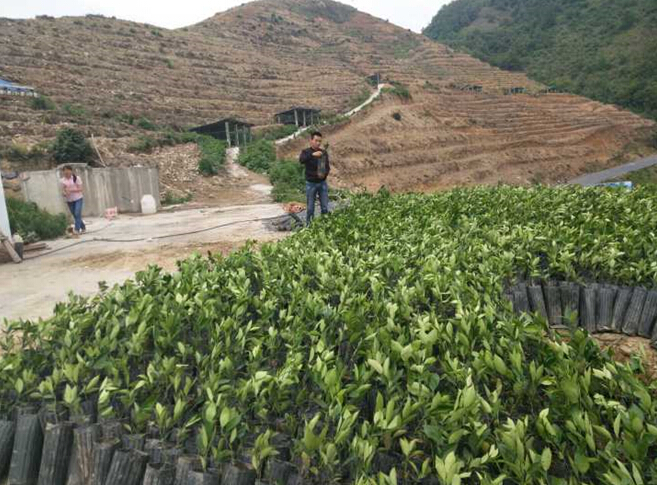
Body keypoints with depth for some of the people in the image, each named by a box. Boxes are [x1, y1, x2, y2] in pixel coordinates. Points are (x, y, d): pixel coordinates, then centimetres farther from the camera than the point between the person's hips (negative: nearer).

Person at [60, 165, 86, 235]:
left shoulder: (76, 178, -6)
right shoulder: (63, 180, 3)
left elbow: (80, 189, -10)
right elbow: (63, 190, 7)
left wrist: (71, 190, -22)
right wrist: (65, 193, -16)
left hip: (78, 199, -4)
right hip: (69, 200, 4)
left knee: (77, 214, -14)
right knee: (75, 215, 9)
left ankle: (77, 230, -12)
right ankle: (83, 228, 26)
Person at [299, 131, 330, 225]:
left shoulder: (324, 152, 5)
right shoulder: (306, 152, -5)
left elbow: (328, 167, 8)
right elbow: (301, 160, -27)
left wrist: (325, 173, -15)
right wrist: (312, 154, -42)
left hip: (322, 183, 3)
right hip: (311, 183, -3)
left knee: (325, 207, 5)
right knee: (310, 208, 4)